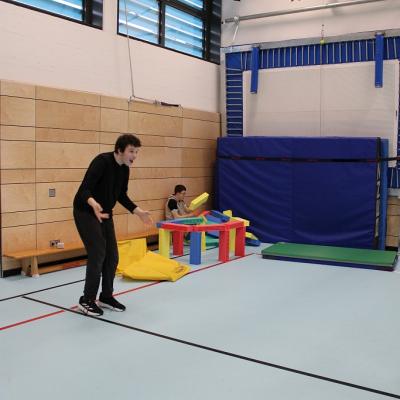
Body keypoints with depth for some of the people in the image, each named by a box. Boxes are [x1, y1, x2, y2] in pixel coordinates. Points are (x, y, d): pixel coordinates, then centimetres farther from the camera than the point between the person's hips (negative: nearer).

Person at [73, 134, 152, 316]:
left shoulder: (124, 168, 1)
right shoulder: (102, 161, -24)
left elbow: (121, 196, 12)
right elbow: (84, 190, -30)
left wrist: (139, 212, 5)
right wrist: (94, 204, -49)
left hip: (105, 214, 8)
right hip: (86, 213, -8)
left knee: (112, 256, 6)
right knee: (97, 254, -12)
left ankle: (106, 296, 20)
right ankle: (87, 300, 3)